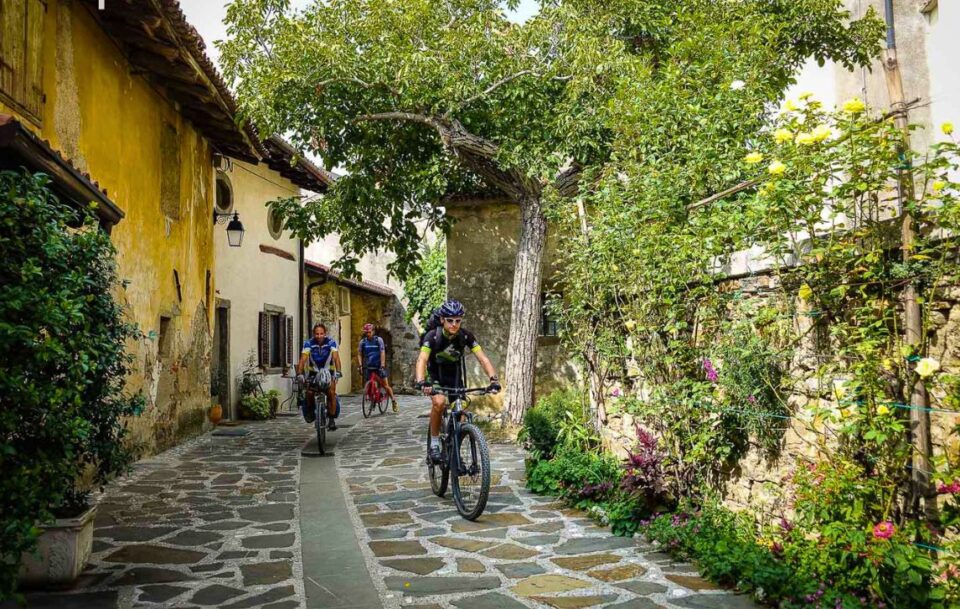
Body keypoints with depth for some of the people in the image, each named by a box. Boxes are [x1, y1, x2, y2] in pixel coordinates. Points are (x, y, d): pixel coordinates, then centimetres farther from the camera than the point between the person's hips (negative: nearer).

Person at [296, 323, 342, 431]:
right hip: (314, 372, 1)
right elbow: (303, 359, -26)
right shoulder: (309, 343, -17)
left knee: (331, 392, -22)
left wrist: (338, 372, -43)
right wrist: (299, 374, -41)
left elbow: (336, 358, -28)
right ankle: (310, 411, 9)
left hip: (328, 372, -1)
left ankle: (332, 419, -13)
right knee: (309, 392, -20)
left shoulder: (331, 342, -18)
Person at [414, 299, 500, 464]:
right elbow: (422, 360, -35)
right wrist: (421, 382, -54)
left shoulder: (466, 335, -18)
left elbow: (482, 358, -21)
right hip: (436, 377, -3)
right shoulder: (433, 336, -24)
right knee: (439, 402, -32)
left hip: (455, 377, 3)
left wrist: (493, 379, -37)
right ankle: (434, 443, -13)